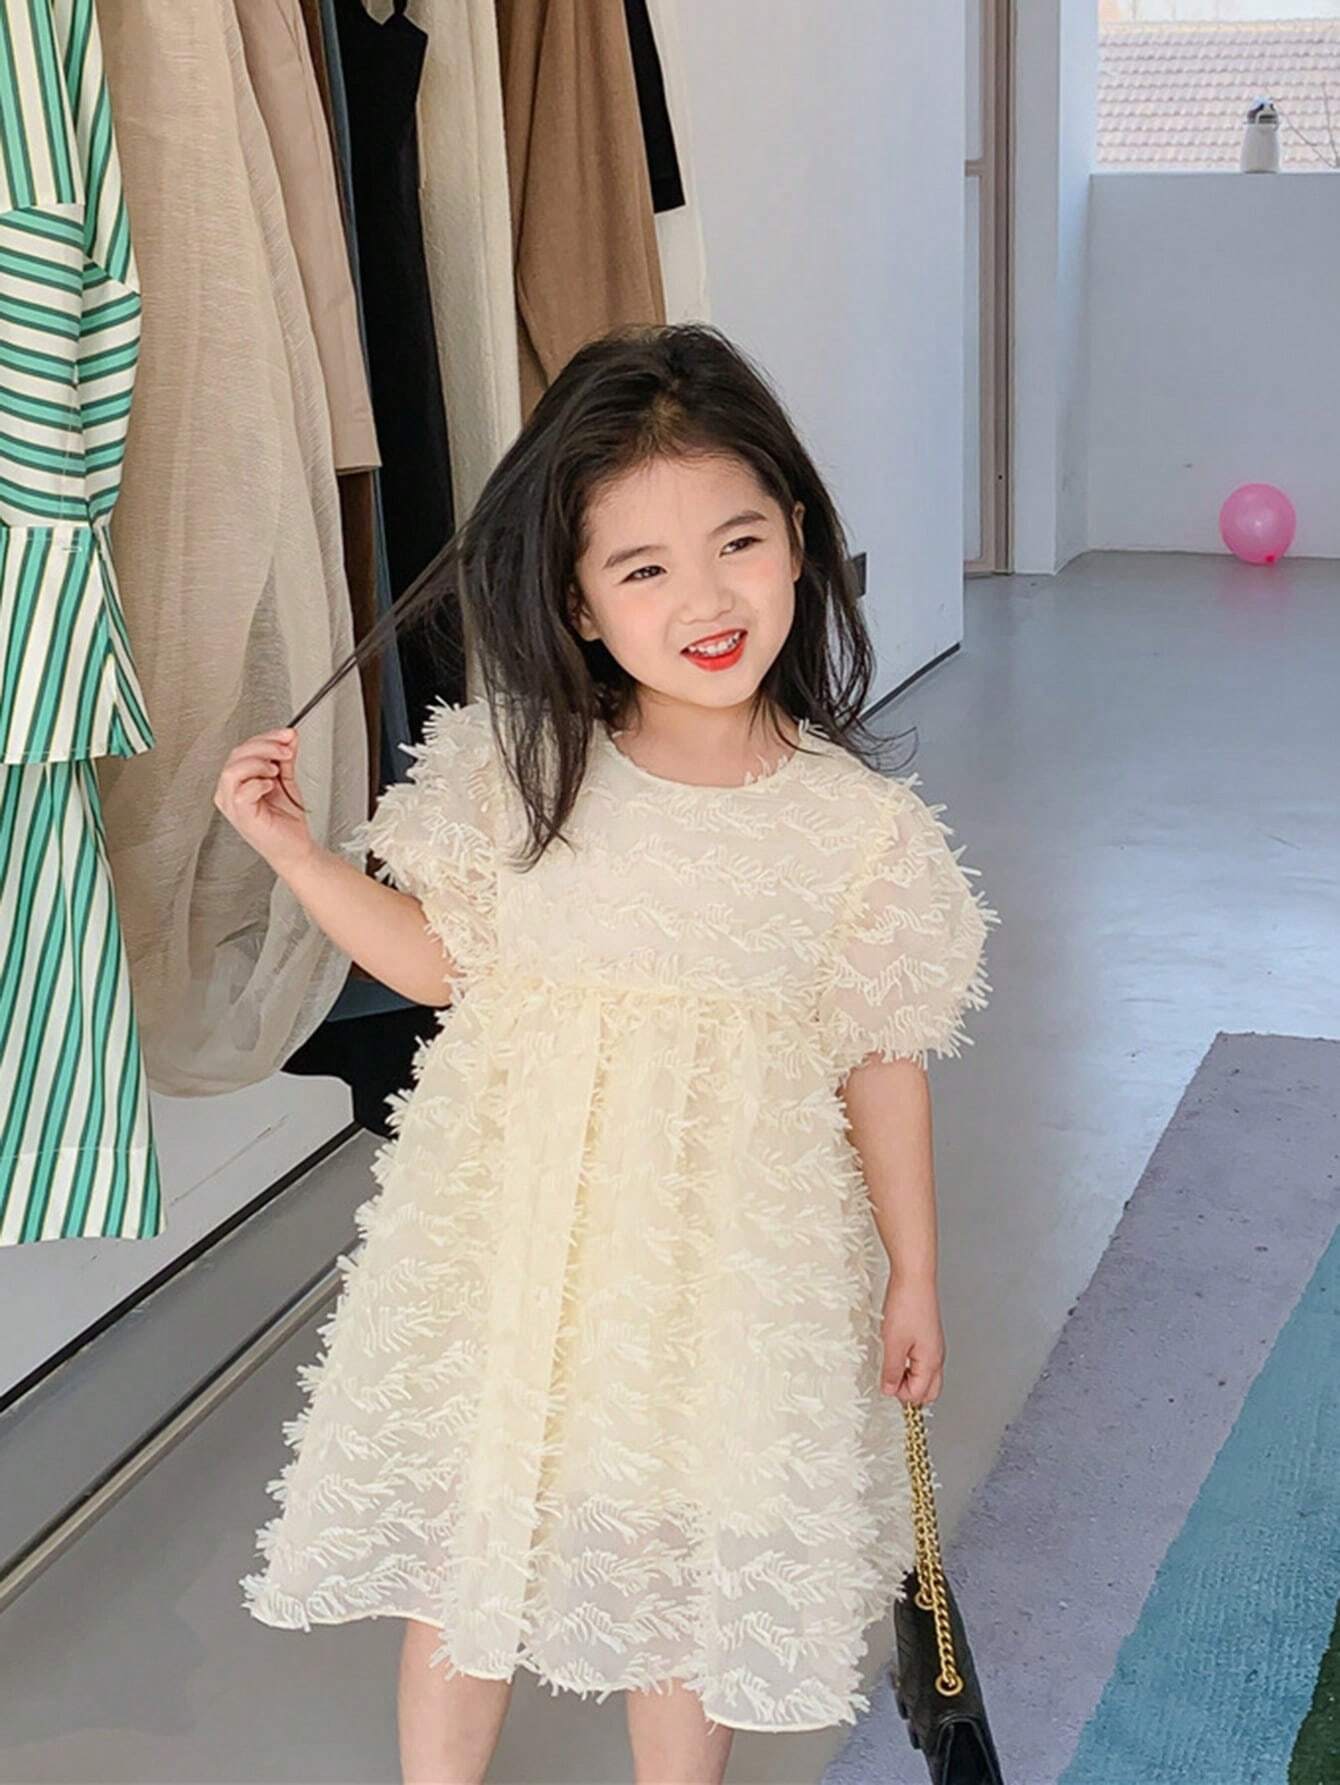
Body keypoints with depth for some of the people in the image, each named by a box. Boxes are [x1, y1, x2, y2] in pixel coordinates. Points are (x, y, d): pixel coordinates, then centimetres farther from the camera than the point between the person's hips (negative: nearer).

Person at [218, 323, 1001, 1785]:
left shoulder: (860, 826, -11)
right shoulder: (514, 773, -9)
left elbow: (881, 1062, -2)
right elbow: (441, 962, 5)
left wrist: (911, 1273, 5)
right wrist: (294, 849, -6)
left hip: (726, 1263, -1)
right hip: (510, 1237, 2)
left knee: (688, 1560, 15)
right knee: (457, 1537, 16)